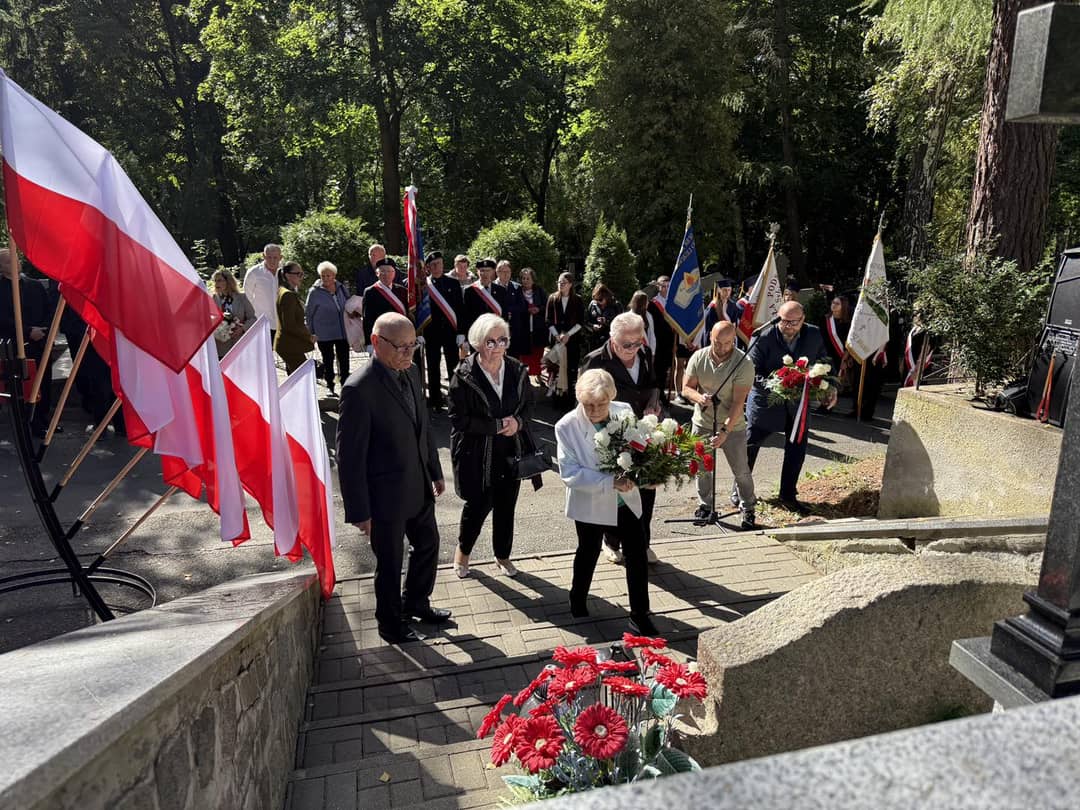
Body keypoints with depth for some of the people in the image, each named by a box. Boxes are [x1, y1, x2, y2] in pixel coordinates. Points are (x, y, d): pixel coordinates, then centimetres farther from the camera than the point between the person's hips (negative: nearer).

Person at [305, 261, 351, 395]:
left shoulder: (342, 288, 2)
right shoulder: (315, 292, -8)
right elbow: (308, 313, -1)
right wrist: (311, 333, 0)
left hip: (342, 332, 3)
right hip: (324, 334, -3)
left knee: (344, 359, 6)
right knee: (328, 360, 8)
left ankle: (345, 383, 19)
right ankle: (330, 386, 20)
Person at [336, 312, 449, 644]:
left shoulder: (409, 374, 0)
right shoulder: (359, 389, -24)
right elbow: (350, 455, -21)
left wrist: (435, 472, 16)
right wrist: (359, 511, -17)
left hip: (419, 487, 7)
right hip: (386, 495, -7)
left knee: (428, 545, 23)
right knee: (390, 562, 12)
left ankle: (416, 602, 49)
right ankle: (391, 624, 37)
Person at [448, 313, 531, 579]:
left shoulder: (517, 371, -1)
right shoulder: (464, 375, -14)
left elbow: (526, 407, 11)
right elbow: (459, 418, -15)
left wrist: (517, 422, -12)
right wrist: (498, 425, -18)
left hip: (509, 452, 4)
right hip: (476, 453, -4)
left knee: (506, 505, 13)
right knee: (479, 504, 4)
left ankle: (502, 555, 36)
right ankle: (463, 550, 35)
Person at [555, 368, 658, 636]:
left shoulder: (625, 412, -12)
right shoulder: (567, 426, -20)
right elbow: (569, 472, -23)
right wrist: (610, 482, -31)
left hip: (626, 500, 2)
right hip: (590, 504, -2)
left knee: (637, 555, 5)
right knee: (588, 553, 18)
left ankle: (640, 614, 23)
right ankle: (578, 602, 44)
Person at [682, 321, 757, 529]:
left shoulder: (744, 363, -19)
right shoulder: (699, 358, -8)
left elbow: (738, 402, -22)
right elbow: (686, 387, -2)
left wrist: (725, 431, -29)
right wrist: (699, 397, -26)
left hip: (733, 426, -3)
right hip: (702, 423, 3)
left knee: (741, 470, 5)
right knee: (702, 468, 13)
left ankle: (747, 509, 25)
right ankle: (705, 505, 33)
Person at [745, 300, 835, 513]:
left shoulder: (814, 335, -6)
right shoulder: (764, 337, -18)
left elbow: (823, 362, 10)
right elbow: (751, 372, -17)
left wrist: (831, 387, -2)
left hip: (798, 402, 3)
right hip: (766, 400, -3)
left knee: (797, 450, 7)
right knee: (749, 445, 8)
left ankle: (788, 496, 24)